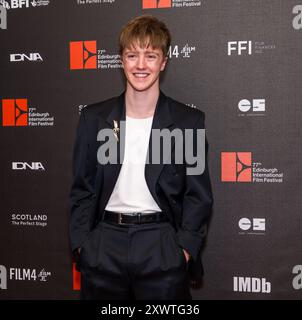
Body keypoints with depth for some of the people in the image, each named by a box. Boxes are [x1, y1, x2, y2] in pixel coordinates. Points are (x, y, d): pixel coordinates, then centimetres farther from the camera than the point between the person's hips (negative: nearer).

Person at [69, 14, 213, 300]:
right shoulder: (93, 118, 4)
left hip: (162, 249, -1)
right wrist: (80, 245, -1)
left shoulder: (189, 121, -1)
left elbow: (198, 195, 1)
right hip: (103, 248, 2)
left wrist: (185, 249, -8)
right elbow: (82, 189, 7)